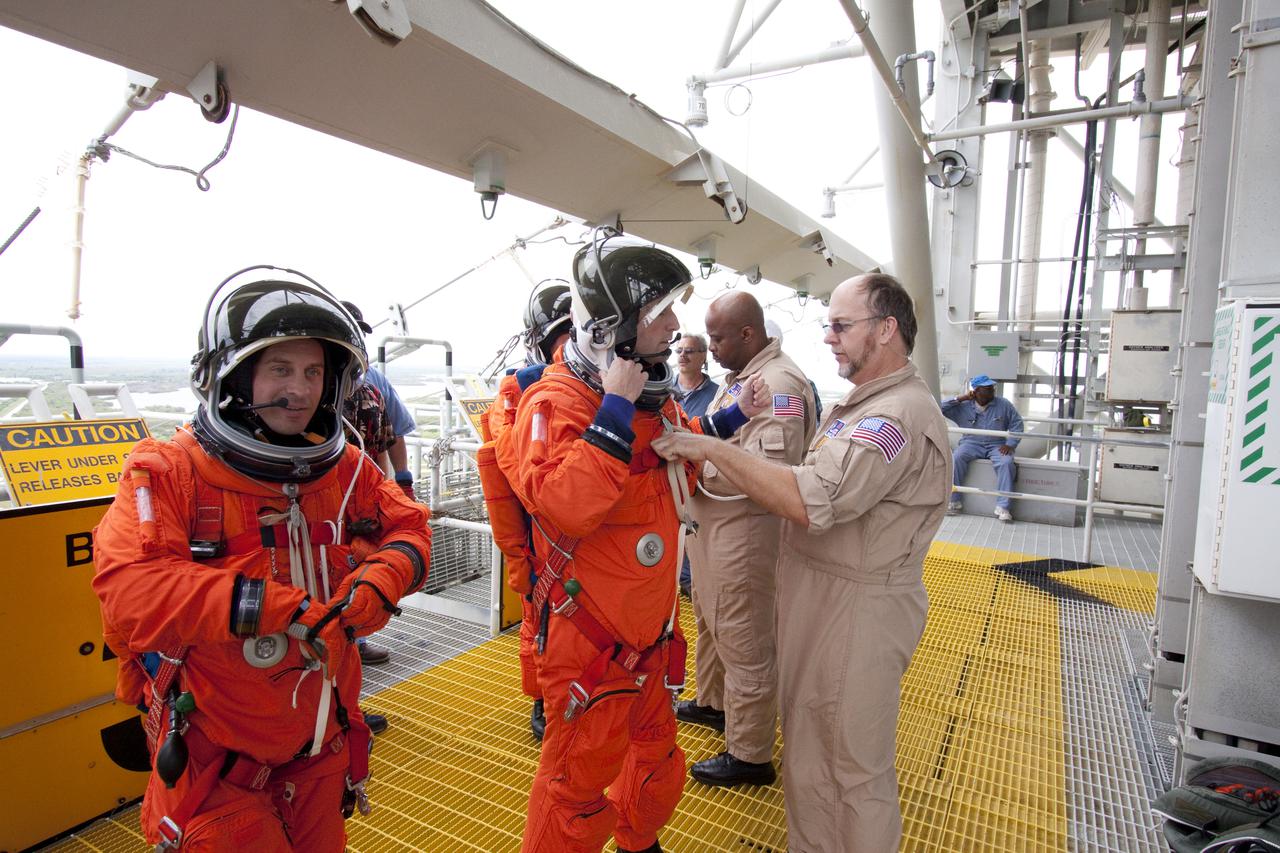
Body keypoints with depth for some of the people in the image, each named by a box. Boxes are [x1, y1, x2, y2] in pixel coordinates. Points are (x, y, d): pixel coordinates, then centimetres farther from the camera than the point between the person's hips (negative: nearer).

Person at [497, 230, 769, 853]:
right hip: (590, 643, -9)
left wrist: (733, 417, 10)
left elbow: (679, 460, 23)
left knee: (658, 759, 29)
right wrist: (616, 407, -33)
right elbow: (564, 506, -37)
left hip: (651, 633, 9)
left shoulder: (653, 397, 5)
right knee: (578, 784, 11)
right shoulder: (555, 402, -22)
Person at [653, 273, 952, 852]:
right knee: (806, 749, 23)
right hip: (814, 590, 10)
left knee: (854, 767, 9)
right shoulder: (860, 403, 14)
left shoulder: (902, 414, -21)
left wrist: (712, 448, -27)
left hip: (858, 608, -10)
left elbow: (810, 501, -31)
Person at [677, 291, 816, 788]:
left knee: (744, 643, 4)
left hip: (744, 529, -11)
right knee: (709, 620, 26)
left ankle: (750, 756, 21)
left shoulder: (779, 383, -20)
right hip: (713, 523, 11)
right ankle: (713, 703, 49)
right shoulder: (740, 377, 12)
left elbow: (769, 467, -31)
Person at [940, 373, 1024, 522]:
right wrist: (960, 398, -9)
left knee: (1006, 463, -31)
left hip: (996, 445, 0)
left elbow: (1016, 424, 5)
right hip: (971, 444, 0)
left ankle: (1002, 507, -26)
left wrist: (1010, 444, -8)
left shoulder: (1003, 405, 2)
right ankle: (954, 501, -20)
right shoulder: (963, 407, 0)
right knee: (955, 458, -29)